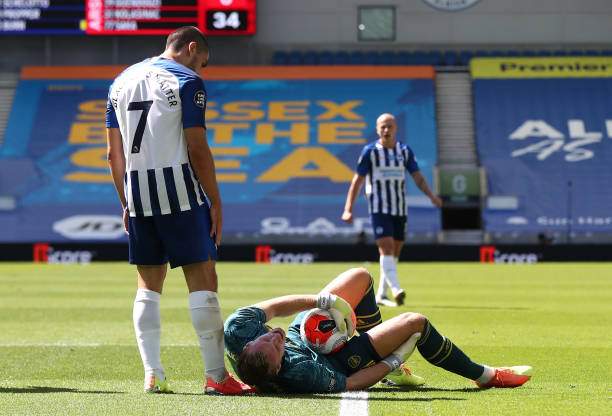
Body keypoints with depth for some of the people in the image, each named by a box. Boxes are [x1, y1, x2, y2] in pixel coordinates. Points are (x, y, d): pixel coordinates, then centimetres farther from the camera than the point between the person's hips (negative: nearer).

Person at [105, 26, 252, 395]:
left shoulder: (122, 81, 15)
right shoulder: (187, 82, -6)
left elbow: (115, 154, 14)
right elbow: (197, 149, -11)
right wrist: (216, 202, -6)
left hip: (138, 195, 6)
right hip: (179, 190, -6)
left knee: (149, 285, 11)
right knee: (203, 280, -2)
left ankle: (153, 375, 5)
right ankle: (216, 375, -4)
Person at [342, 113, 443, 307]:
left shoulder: (405, 151, 6)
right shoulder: (370, 151, -3)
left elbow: (417, 177, 3)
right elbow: (357, 180, -1)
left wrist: (431, 195, -15)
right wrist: (348, 209, -7)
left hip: (400, 210, 4)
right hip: (379, 209, -4)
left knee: (394, 253, 7)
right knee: (386, 247, -19)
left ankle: (381, 295, 17)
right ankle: (396, 290, -30)